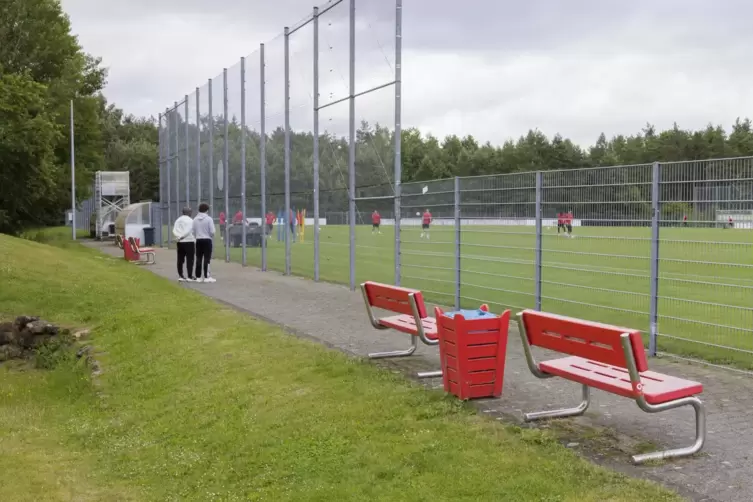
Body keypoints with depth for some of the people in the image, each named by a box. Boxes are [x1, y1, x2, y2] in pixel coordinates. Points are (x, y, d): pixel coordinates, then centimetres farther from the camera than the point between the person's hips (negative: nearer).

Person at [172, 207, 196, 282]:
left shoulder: (178, 220, 13)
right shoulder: (190, 220, -7)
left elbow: (174, 230, 3)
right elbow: (188, 231, -17)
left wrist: (178, 236, -9)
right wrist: (181, 237, -12)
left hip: (180, 242, 7)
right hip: (189, 241, -7)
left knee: (180, 259, 9)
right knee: (189, 259, -2)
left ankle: (180, 276, 12)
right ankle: (190, 276, -3)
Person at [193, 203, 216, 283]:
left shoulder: (195, 219, 4)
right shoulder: (209, 219, -10)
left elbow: (193, 231, 4)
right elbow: (212, 231, -11)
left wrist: (197, 237, 16)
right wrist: (212, 239, 6)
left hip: (198, 240, 5)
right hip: (207, 240, -5)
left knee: (199, 259, 8)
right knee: (207, 258, -3)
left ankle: (198, 277, 11)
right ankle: (206, 277, -5)